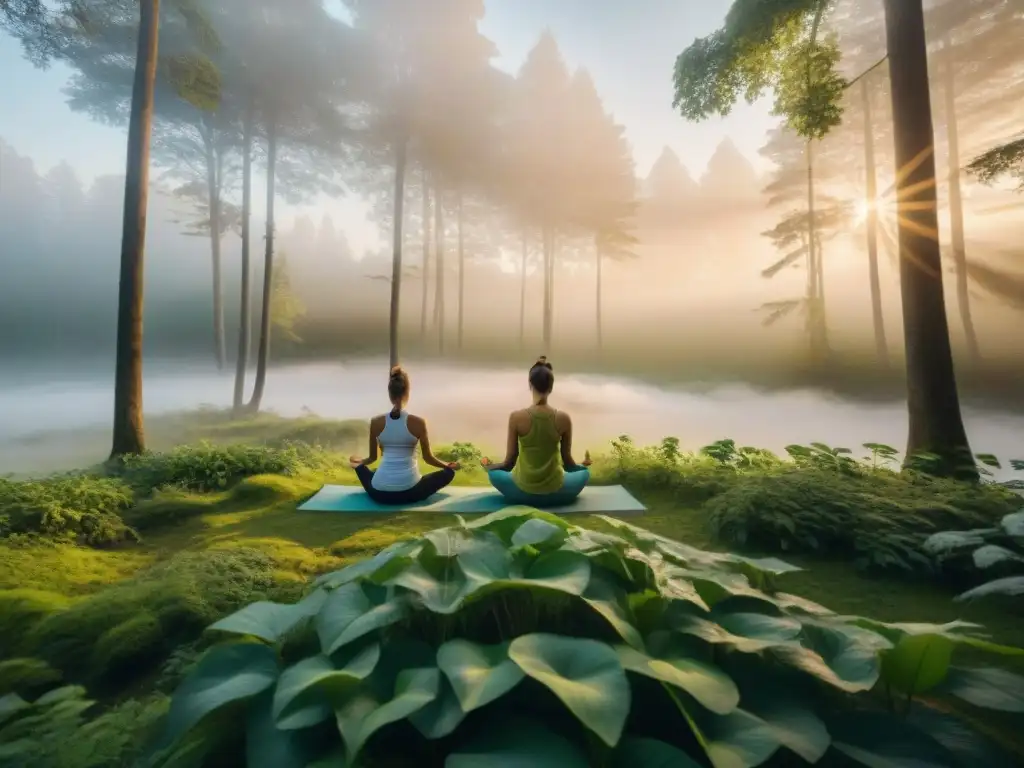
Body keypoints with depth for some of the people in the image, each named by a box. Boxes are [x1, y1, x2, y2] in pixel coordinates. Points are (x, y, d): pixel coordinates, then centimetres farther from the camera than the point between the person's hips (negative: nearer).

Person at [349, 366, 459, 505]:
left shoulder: (376, 422, -3)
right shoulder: (418, 422, -9)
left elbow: (372, 458, 11)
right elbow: (428, 458, 1)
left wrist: (358, 461, 35)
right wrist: (449, 465, 21)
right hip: (410, 492, -4)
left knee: (360, 466, 35)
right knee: (449, 472, 18)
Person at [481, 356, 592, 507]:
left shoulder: (516, 417, -17)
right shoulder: (564, 418, -13)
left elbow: (510, 462, -8)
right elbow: (567, 462, -2)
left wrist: (488, 466, 13)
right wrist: (583, 464, 21)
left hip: (522, 492, 0)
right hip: (555, 493, 1)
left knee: (494, 472, 30)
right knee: (584, 473, 31)